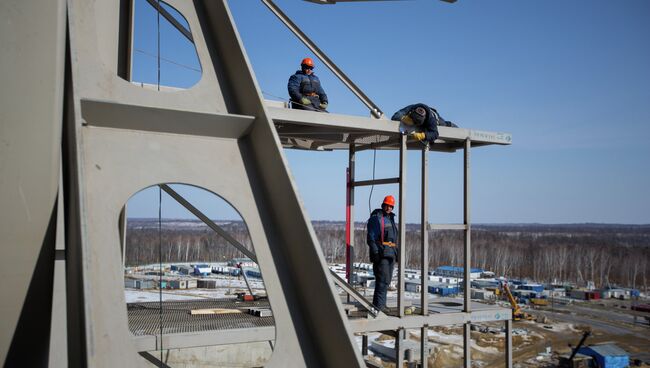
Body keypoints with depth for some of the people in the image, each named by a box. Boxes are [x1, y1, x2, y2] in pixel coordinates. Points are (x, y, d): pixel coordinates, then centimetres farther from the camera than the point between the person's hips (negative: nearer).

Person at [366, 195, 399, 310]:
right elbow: (371, 237, -13)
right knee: (383, 280, -14)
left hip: (391, 254, 9)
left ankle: (380, 305, 21)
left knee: (386, 281, 12)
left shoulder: (391, 219, 21)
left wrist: (396, 252, 21)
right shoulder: (376, 218, -6)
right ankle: (378, 306, -13)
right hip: (381, 253, -9)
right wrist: (375, 252, -22)